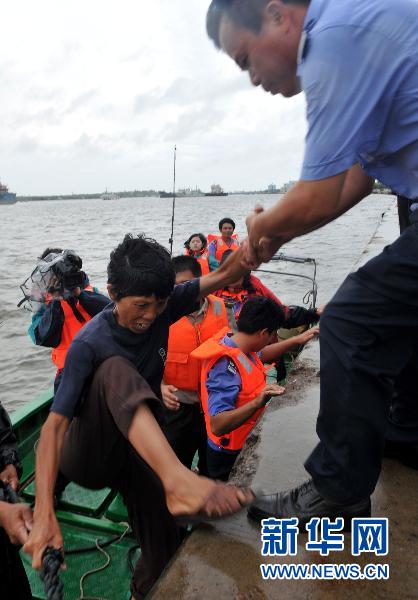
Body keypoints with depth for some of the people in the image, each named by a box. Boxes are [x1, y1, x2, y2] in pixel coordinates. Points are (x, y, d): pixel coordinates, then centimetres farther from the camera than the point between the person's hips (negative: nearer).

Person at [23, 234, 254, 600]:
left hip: (140, 452, 5)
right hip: (87, 455, -5)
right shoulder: (90, 344, -23)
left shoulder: (161, 309, -10)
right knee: (115, 371, -34)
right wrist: (44, 514, -38)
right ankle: (178, 481, -50)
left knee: (165, 553, -4)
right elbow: (55, 424, -28)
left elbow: (224, 274, -12)